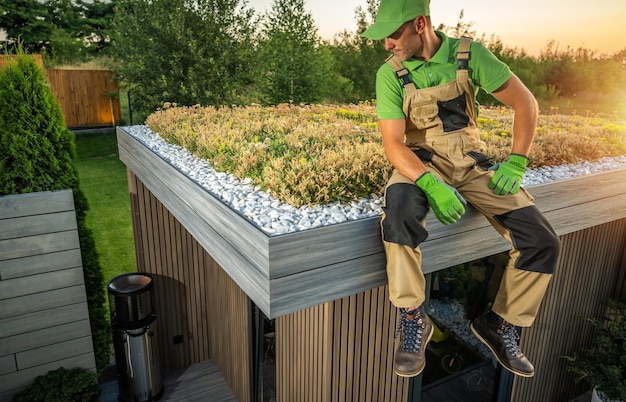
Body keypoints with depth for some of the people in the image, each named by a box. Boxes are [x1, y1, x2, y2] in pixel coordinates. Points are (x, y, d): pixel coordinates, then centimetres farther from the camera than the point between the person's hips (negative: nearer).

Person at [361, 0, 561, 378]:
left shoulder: (469, 54, -6)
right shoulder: (391, 74, -8)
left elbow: (525, 102, -1)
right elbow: (393, 142, -15)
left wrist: (516, 162, -10)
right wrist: (430, 183, -32)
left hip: (473, 163, 2)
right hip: (421, 164, -2)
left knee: (542, 243, -12)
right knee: (399, 204, -39)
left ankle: (500, 325, 11)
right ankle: (413, 318, -22)